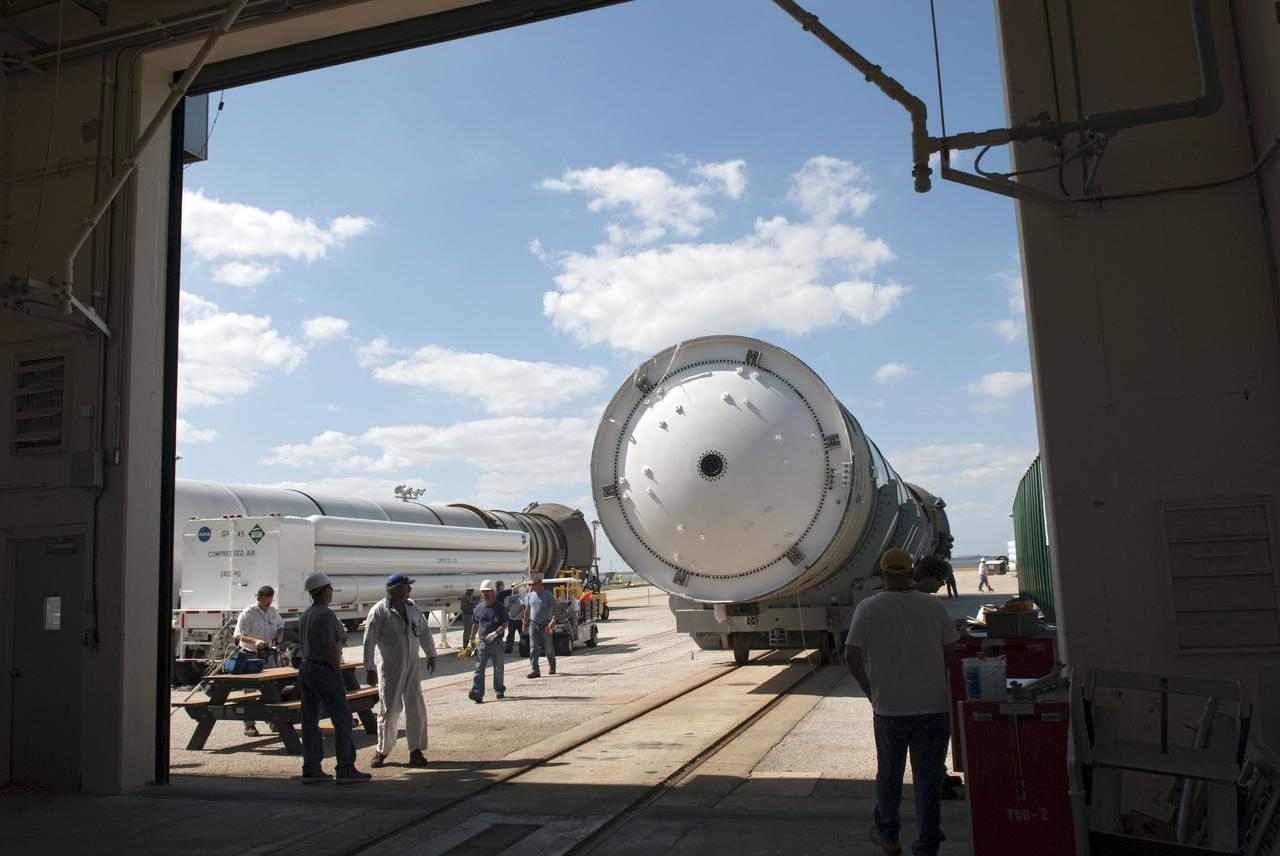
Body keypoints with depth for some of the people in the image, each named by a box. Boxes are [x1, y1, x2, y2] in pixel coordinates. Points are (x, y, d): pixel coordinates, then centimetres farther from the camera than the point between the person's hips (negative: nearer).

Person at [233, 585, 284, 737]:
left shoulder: (273, 612, 7)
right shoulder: (248, 613, -13)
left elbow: (280, 626, 24)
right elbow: (239, 635, -19)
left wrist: (278, 637, 2)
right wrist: (255, 641, -35)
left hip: (269, 655, 6)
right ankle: (249, 725, 3)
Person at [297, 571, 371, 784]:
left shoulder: (305, 615, 12)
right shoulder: (326, 614, -17)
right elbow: (330, 647, -20)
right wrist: (338, 669, -9)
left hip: (306, 669, 10)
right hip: (324, 671, -10)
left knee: (310, 720, 11)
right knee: (342, 719, -3)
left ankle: (311, 770, 14)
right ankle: (346, 770, -2)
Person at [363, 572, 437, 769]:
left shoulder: (412, 607, 5)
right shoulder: (379, 611, -14)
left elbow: (424, 631, 16)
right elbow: (369, 642, -14)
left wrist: (431, 655, 14)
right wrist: (370, 669, -17)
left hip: (412, 668, 5)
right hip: (390, 670, -5)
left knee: (416, 709, 5)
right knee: (389, 710, 0)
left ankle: (416, 750, 15)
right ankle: (382, 750, 18)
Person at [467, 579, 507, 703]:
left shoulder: (499, 607, -2)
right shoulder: (478, 608, 9)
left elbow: (505, 624, -4)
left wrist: (495, 633, -19)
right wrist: (471, 639, 20)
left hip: (496, 642, -2)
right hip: (482, 642, 2)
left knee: (498, 668, 9)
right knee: (479, 667, -10)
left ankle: (499, 690, 26)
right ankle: (477, 693, -17)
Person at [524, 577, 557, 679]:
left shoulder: (548, 595, -6)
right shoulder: (529, 596, 7)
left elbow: (553, 609, -9)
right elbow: (527, 611, 15)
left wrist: (553, 620, -26)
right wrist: (525, 624, 15)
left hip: (545, 625, -3)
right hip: (533, 625, 3)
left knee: (549, 649, 8)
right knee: (533, 649, -6)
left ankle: (552, 667, 28)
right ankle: (534, 670, -7)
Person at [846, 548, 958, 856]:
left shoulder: (868, 609, -7)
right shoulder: (933, 606, -2)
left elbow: (852, 656, -9)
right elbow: (950, 650, 3)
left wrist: (870, 690, 5)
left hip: (889, 707, -1)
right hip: (934, 706, 1)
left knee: (889, 773, 18)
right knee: (929, 778, 9)